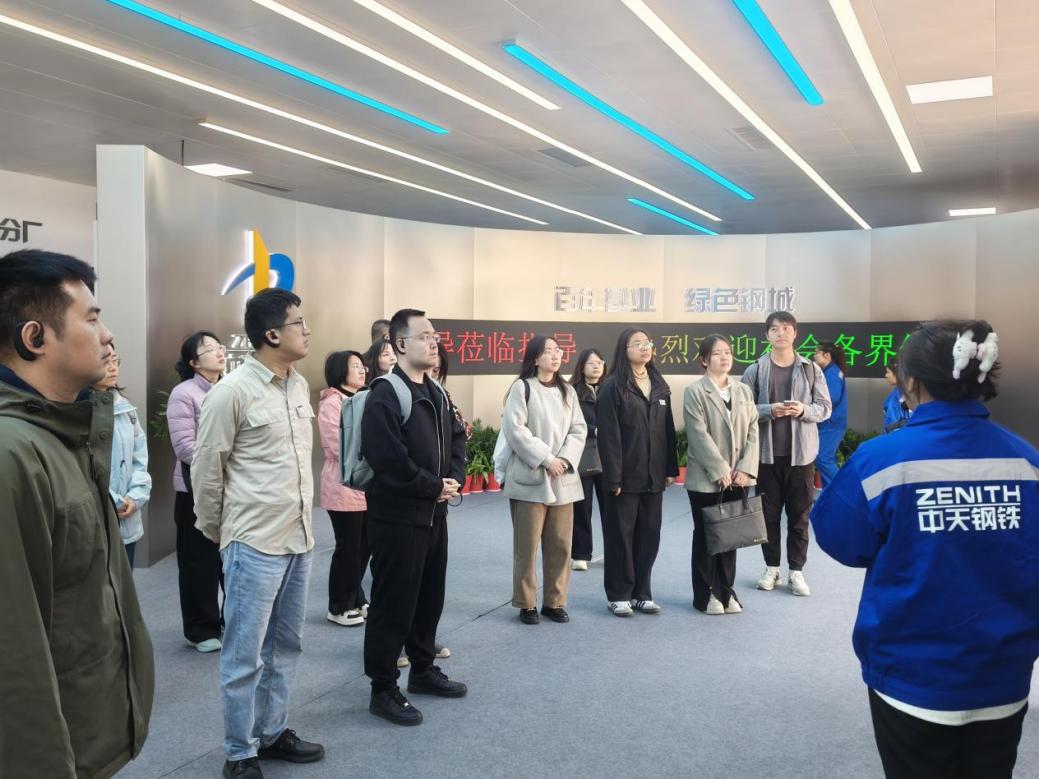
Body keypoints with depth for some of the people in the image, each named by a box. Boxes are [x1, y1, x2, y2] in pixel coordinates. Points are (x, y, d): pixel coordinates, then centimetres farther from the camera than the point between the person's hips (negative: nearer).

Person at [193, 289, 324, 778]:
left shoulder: (300, 386, 7)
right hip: (255, 544, -7)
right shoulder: (232, 391, -14)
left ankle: (272, 733, 32)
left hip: (300, 539, 7)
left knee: (285, 645, 17)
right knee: (244, 655, 4)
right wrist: (216, 531, 4)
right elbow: (206, 470, -6)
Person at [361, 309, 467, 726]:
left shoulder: (435, 393, 12)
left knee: (429, 597, 18)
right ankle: (383, 690, 12)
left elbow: (455, 439, 21)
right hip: (397, 516, -9)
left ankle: (423, 669, 35)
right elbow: (389, 460, -25)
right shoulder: (385, 395, -17)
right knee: (392, 604, 0)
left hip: (434, 513, 9)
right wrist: (435, 486, -14)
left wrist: (454, 480, 2)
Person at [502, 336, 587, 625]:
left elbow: (579, 429, 8)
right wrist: (546, 459, -15)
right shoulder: (522, 387, -3)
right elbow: (514, 429, -12)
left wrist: (565, 459, -9)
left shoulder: (568, 391, 13)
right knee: (527, 545, 1)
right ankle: (526, 604, 13)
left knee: (560, 544, 7)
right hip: (530, 478, -5)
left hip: (563, 480, 5)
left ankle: (555, 601, 19)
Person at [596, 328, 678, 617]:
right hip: (625, 476, -5)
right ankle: (618, 595, 14)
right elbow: (609, 435, -12)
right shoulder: (613, 387, -7)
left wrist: (671, 468, 7)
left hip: (653, 476, 6)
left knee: (649, 535, 10)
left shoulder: (660, 386, 12)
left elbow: (668, 430, 12)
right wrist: (613, 476, -16)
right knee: (621, 535, 3)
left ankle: (642, 593, 21)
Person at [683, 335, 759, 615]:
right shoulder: (694, 392, -6)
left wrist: (745, 468, -7)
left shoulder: (744, 390, 9)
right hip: (706, 478, -4)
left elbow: (753, 431, 5)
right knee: (705, 536, 6)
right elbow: (699, 435, -13)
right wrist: (720, 471, -17)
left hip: (737, 478, 4)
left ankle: (725, 591, 22)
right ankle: (705, 595, 16)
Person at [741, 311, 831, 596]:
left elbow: (824, 408, 3)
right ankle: (772, 568, 23)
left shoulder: (811, 369, 2)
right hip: (767, 453, 0)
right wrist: (769, 410, -19)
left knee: (799, 515, 5)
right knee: (769, 513, 9)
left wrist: (803, 410, -16)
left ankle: (796, 571, 15)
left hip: (801, 453, 0)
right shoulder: (755, 371, 0)